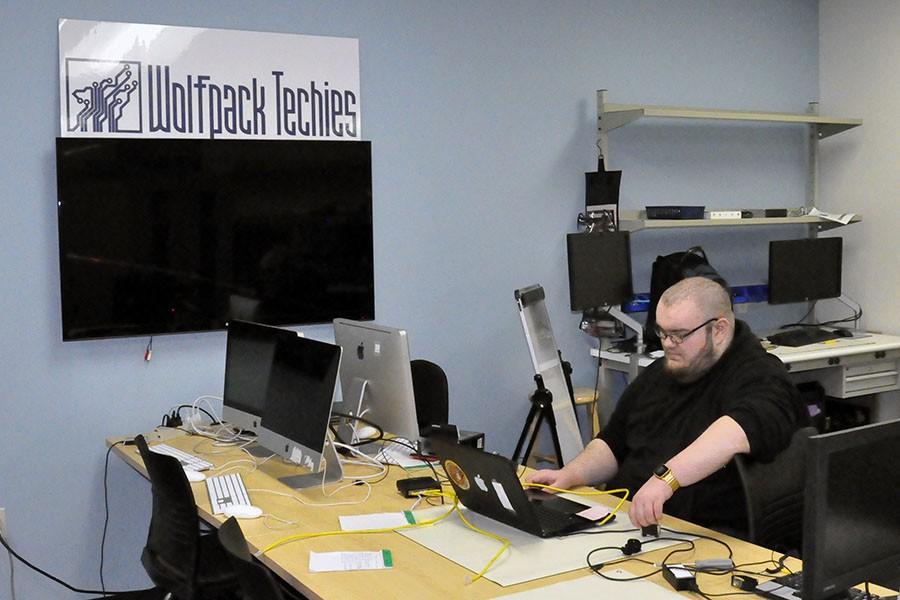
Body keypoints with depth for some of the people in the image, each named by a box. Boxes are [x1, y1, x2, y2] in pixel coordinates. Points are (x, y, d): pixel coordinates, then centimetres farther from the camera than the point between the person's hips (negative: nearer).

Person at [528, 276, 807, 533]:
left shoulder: (760, 377, -9)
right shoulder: (657, 375, 18)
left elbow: (736, 433, -32)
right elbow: (613, 444, 24)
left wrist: (666, 478, -43)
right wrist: (568, 476, 5)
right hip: (624, 517, 8)